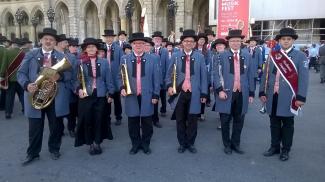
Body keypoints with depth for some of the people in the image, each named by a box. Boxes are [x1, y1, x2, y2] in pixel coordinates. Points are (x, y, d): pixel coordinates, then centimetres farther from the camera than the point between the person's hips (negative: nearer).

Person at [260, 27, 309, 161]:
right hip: (273, 97, 3)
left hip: (288, 98, -3)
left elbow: (303, 77, -5)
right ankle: (274, 147, 28)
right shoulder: (273, 55, 8)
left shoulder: (300, 56, 0)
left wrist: (301, 97, -12)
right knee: (274, 123, 13)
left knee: (287, 124, 9)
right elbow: (266, 75, 9)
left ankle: (285, 150, 23)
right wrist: (262, 92, 5)